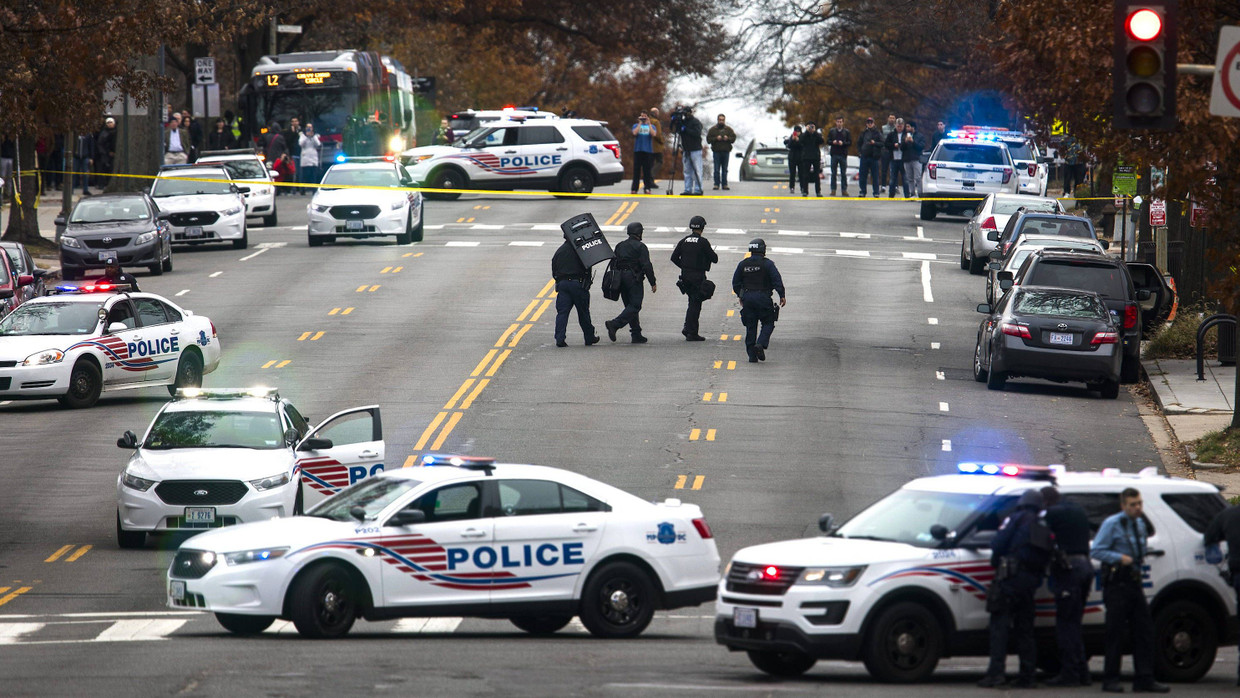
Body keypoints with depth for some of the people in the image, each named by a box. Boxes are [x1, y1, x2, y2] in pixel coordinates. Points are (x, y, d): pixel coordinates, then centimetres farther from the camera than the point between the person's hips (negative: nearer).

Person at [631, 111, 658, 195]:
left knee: (647, 170, -2)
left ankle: (647, 188, 2)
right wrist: (640, 123, -6)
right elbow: (635, 133, -9)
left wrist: (649, 124, -7)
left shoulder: (652, 126, 12)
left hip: (648, 150, 0)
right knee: (637, 170, -3)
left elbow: (654, 134, -7)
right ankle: (634, 189, -2)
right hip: (638, 150, 0)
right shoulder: (636, 126, 11)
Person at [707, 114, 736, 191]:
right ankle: (716, 184, -1)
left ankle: (724, 184, 6)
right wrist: (716, 139, -15)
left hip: (726, 152, 1)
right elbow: (708, 139, 0)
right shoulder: (713, 129, 6)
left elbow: (734, 138, 6)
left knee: (725, 169, 3)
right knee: (717, 169, -4)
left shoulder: (728, 129, 11)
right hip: (716, 151, -1)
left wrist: (728, 138, -13)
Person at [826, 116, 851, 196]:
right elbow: (828, 141, 7)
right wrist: (833, 142, -13)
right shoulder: (832, 131, 10)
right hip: (834, 154, 1)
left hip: (843, 155, -1)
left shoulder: (846, 132, 6)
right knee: (833, 173, 2)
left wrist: (843, 143, -15)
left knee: (843, 174, 1)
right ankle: (833, 189, 6)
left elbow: (850, 143, 2)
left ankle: (844, 190, 5)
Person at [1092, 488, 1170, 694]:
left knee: (1144, 630, 2)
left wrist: (1140, 560, 14)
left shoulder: (1140, 524, 16)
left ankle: (1144, 679, 5)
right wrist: (1119, 558, -20)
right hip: (1116, 583, -7)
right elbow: (1095, 551, -11)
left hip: (1134, 582, 7)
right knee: (1116, 632, -5)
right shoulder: (1112, 524, -6)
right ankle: (1111, 680, 1)